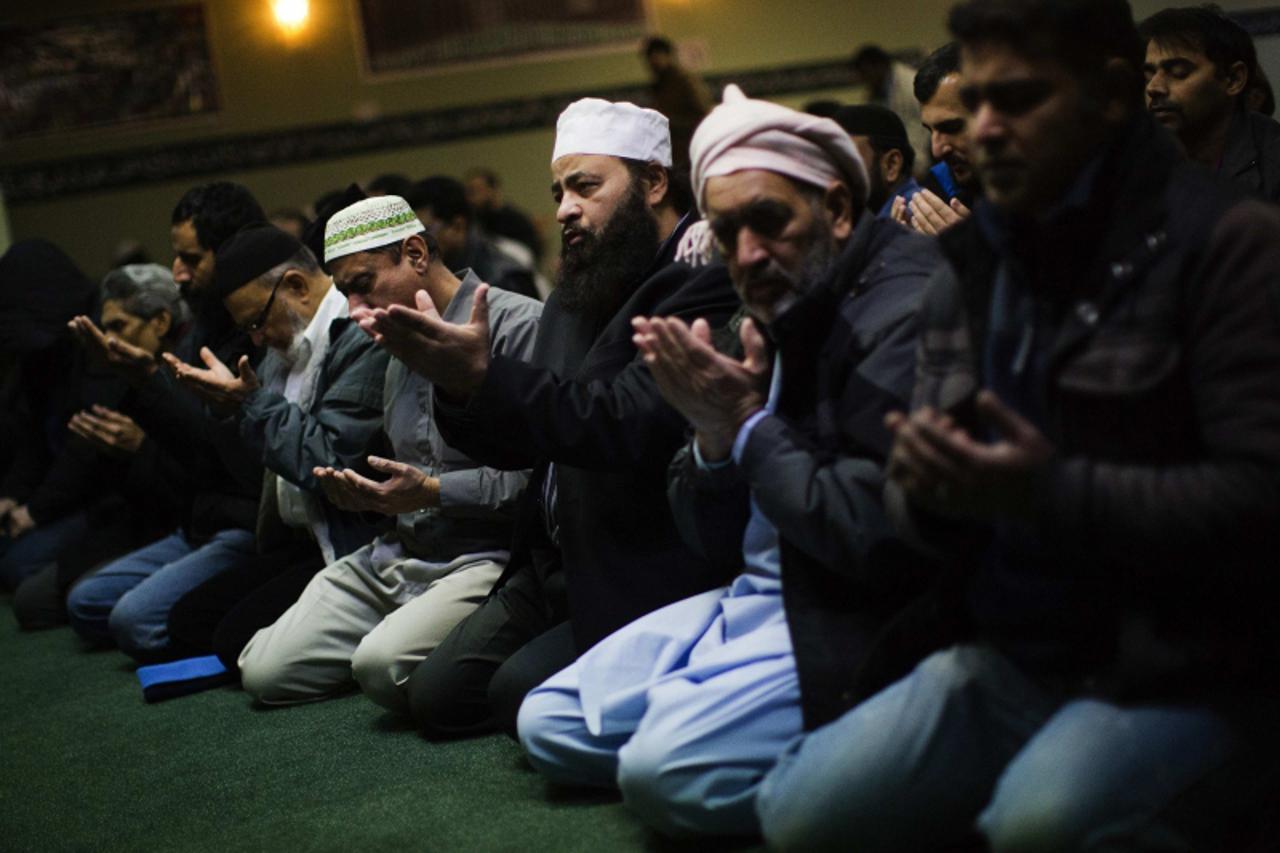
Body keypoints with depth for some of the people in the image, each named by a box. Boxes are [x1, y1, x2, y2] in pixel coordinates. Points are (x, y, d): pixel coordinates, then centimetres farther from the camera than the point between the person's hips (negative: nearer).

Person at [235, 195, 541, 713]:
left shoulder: (516, 324, -10)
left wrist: (434, 492, -21)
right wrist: (364, 495, 5)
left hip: (486, 555, -8)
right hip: (397, 554, 9)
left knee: (385, 665, -32)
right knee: (264, 671, -4)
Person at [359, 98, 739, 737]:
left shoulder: (702, 283, -15)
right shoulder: (575, 296, 13)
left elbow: (630, 422, -29)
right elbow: (513, 445, 12)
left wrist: (481, 377, -36)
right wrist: (451, 379, -10)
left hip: (644, 578, -9)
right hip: (556, 565, 9)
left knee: (520, 690, -18)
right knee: (436, 692, 2)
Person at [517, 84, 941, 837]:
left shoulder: (903, 314, -18)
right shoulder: (781, 318, 9)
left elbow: (870, 536, -27)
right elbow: (719, 539, 13)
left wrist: (748, 423, -14)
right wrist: (714, 434, -8)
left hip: (846, 624, -10)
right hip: (759, 597, 10)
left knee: (665, 765, -26)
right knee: (549, 722, 8)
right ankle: (821, 753, 7)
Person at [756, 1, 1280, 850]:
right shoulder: (970, 269, 12)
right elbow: (931, 514, 16)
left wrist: (1052, 495, -24)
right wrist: (924, 486, -8)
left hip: (1186, 673, -6)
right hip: (1006, 659, 6)